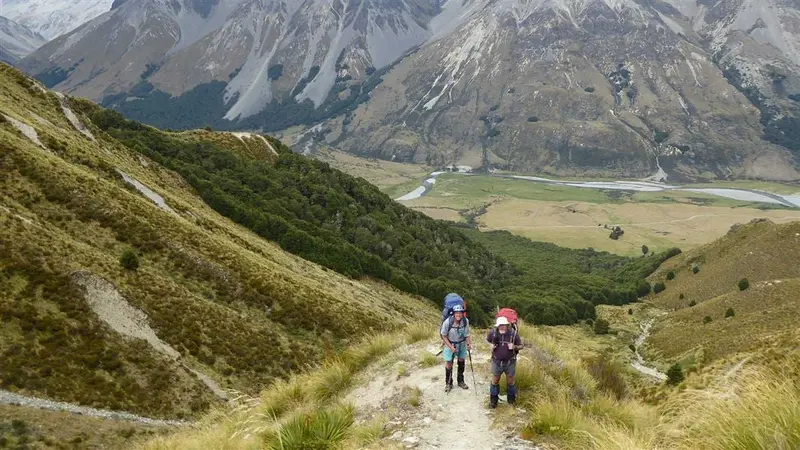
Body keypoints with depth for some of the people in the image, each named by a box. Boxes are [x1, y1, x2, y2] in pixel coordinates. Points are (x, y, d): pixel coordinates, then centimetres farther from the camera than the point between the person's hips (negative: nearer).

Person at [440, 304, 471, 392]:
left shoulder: (465, 321, -21)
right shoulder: (447, 322, -28)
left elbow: (467, 335, -9)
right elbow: (444, 336, -16)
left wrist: (469, 343, -24)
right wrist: (451, 347, -21)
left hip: (462, 344, 3)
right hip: (450, 344, -3)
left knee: (461, 362, 16)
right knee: (449, 363, 1)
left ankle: (461, 381, 35)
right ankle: (448, 383, 20)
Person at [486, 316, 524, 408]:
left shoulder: (514, 334, -15)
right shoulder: (493, 333, -12)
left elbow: (521, 346, -2)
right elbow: (488, 340, 12)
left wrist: (514, 347, -23)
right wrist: (491, 346, -7)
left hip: (510, 362, -1)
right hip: (497, 362, 1)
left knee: (510, 382, 12)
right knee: (495, 381, 10)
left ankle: (511, 400, 32)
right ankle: (493, 400, 27)